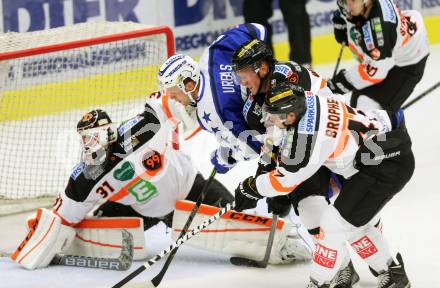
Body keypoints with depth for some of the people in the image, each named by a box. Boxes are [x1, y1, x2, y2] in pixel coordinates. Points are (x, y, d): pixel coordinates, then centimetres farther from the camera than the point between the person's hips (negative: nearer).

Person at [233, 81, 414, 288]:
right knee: (356, 222, 20)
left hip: (387, 167, -10)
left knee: (335, 222, -6)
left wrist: (251, 188, -1)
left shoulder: (311, 135, -28)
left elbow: (286, 178, -14)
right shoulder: (305, 101, -3)